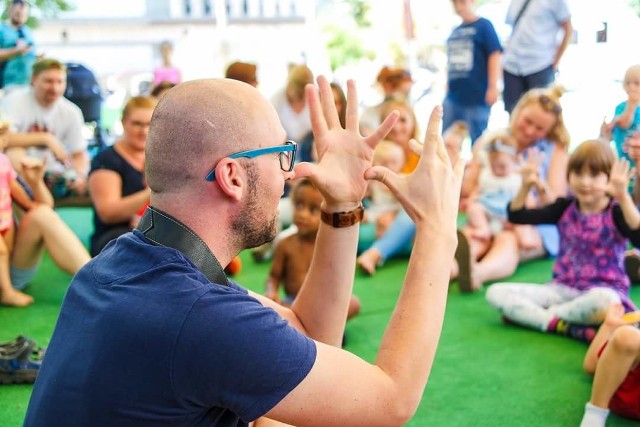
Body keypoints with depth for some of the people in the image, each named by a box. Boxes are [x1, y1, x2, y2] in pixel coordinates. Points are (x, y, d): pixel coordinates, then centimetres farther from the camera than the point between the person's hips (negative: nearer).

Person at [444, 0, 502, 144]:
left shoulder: (483, 26, -4)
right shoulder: (455, 31, 15)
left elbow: (495, 55, -10)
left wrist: (493, 87, -16)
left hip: (477, 97, -7)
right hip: (453, 97, 7)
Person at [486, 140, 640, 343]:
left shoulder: (616, 212, -7)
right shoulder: (565, 208, 6)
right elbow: (517, 216, 2)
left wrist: (623, 197, -36)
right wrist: (526, 187, -14)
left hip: (603, 290, -5)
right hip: (562, 288, 5)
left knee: (603, 300, -44)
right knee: (496, 292, -14)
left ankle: (548, 314, -18)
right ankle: (561, 325, -29)